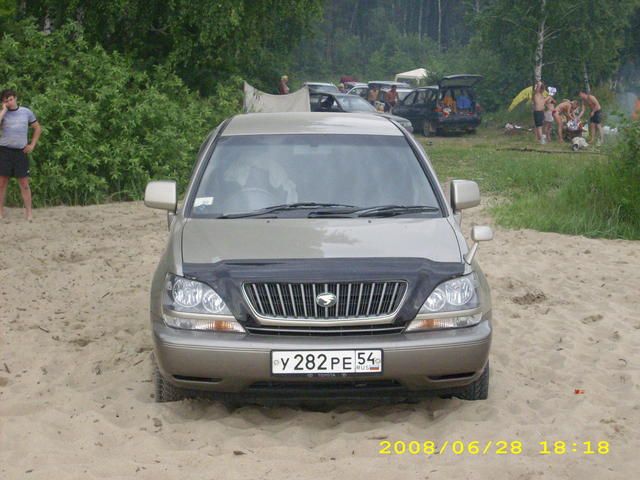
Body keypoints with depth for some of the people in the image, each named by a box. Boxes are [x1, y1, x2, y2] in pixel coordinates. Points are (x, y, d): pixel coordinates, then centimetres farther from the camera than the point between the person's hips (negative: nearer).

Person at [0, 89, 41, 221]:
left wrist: (32, 145, 8)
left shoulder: (26, 112, 6)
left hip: (20, 152, 0)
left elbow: (37, 128, 17)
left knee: (24, 183, -1)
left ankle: (29, 212, 0)